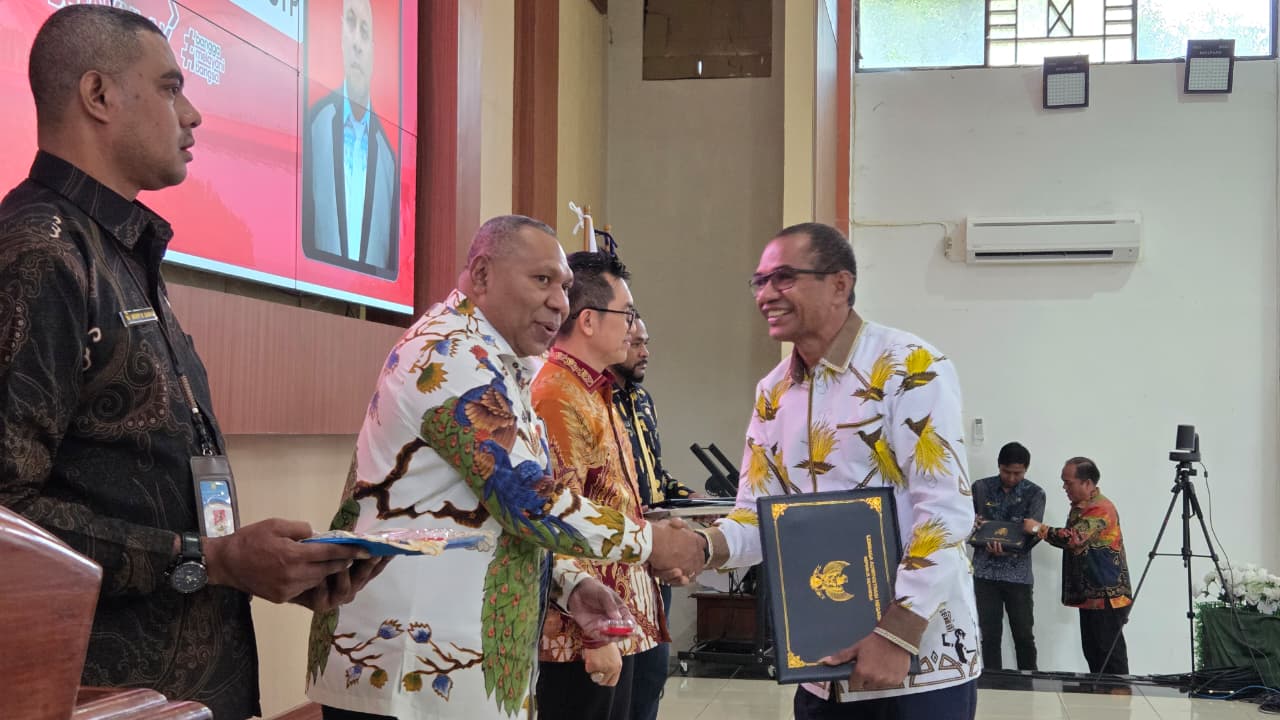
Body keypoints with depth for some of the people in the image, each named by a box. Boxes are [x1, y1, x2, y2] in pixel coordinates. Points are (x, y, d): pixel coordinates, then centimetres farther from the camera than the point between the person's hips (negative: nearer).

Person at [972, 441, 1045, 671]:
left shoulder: (1034, 494, 0)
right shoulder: (980, 488, 4)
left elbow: (1033, 532, -11)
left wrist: (1009, 548, -30)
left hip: (1018, 574, -1)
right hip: (985, 572, 1)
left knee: (1024, 636, 4)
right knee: (990, 635, 4)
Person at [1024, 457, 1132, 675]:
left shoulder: (1101, 509, -17)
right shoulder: (1079, 506, 14)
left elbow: (1074, 538, -28)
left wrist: (1039, 529, -18)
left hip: (1108, 596, -10)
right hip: (1089, 595, 10)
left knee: (1111, 656, -6)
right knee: (1093, 654, 12)